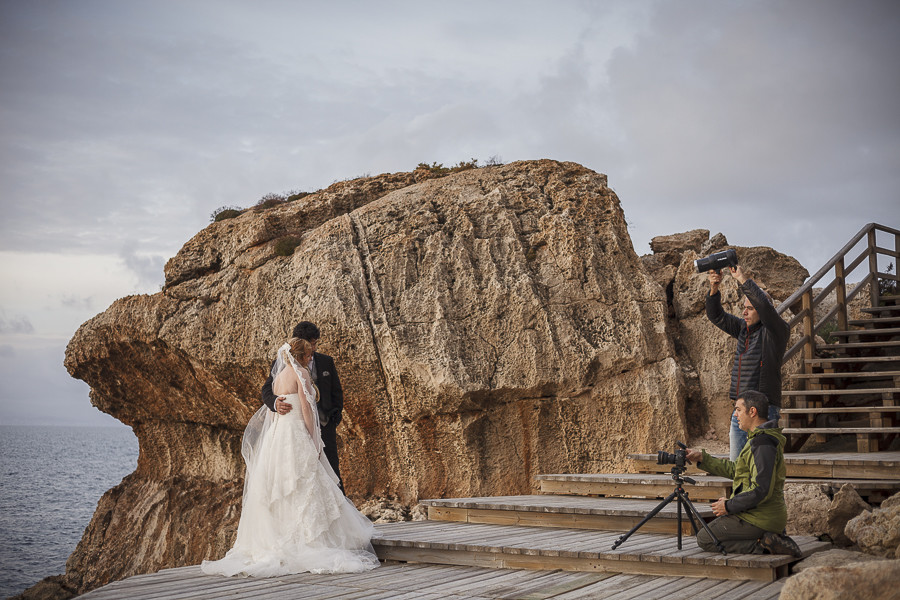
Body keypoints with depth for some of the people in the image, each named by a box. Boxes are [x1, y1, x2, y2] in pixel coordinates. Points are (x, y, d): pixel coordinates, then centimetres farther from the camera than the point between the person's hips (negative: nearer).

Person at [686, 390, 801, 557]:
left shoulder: (763, 443, -21)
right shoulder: (759, 438, 13)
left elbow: (761, 491, -27)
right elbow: (735, 470, 19)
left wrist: (729, 506, -17)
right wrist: (702, 458, 15)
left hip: (760, 519, -10)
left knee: (704, 539, -5)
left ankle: (763, 545, -11)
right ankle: (769, 539, 9)